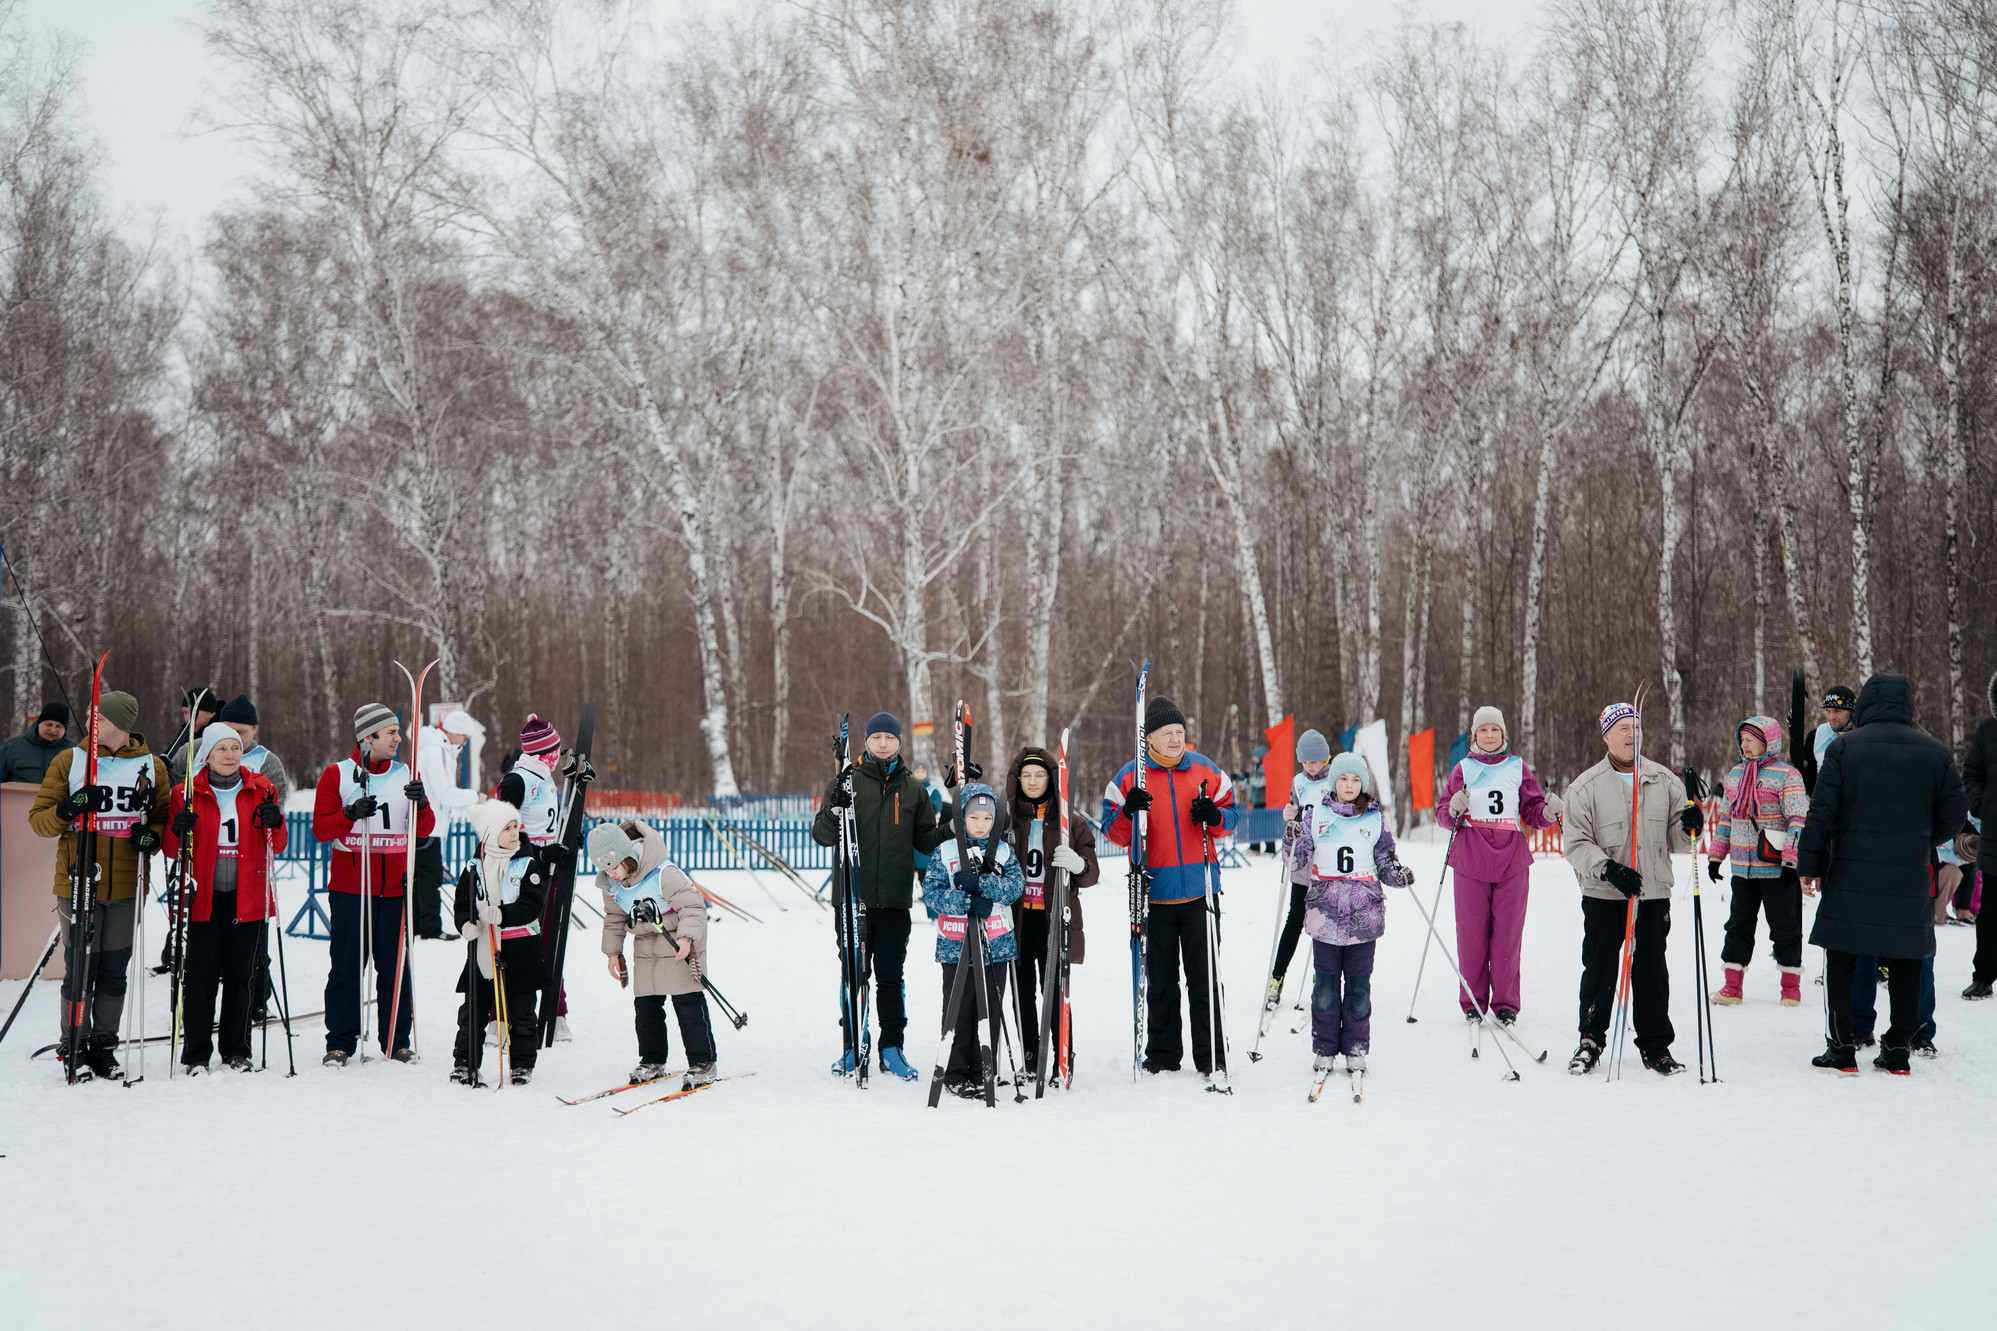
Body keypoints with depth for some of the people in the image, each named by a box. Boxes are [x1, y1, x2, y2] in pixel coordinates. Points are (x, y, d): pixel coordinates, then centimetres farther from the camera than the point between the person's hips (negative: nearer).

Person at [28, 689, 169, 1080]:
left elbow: (164, 816, 15)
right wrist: (67, 809, -18)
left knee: (115, 970, 7)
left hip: (127, 888, 1)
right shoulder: (68, 761, 3)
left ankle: (104, 1045, 19)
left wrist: (153, 835, -8)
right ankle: (75, 1048, 10)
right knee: (81, 969, -1)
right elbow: (39, 820, 4)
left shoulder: (152, 767, 6)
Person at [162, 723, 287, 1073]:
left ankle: (236, 1051, 16)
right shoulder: (187, 793, 4)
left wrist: (274, 824, -13)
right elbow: (172, 850, 7)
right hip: (202, 898, -1)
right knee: (200, 975, -3)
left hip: (248, 898, 1)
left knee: (242, 975, 5)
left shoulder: (261, 789, 8)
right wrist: (178, 830, -15)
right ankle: (196, 1054, 5)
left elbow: (276, 847, 8)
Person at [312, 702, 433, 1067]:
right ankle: (340, 1043, 6)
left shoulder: (405, 774, 11)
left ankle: (397, 1041, 9)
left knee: (395, 966, 2)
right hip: (349, 886, -2)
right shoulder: (337, 774, 3)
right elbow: (321, 828, -2)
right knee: (346, 965, 0)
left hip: (395, 886, 2)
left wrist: (420, 804, -13)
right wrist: (351, 814, -19)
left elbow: (425, 830, 8)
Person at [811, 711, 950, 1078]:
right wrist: (834, 810, -19)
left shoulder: (912, 788, 11)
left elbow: (924, 841, 12)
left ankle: (892, 1048, 12)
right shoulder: (849, 781, 5)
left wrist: (948, 831, -7)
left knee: (891, 978, 4)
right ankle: (853, 1047, 12)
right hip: (853, 897, -1)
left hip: (895, 900, 1)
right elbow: (822, 836, 0)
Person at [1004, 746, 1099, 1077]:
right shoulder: (1006, 820, 9)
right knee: (1023, 991, 5)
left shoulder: (1071, 823, 7)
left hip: (1055, 917, -2)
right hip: (1016, 917, 2)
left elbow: (1091, 874, 4)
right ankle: (1030, 1062, 13)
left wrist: (1078, 865, -19)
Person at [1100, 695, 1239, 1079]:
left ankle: (1211, 1057, 7)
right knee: (1160, 979, 8)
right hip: (1154, 891, 0)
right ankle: (1162, 1055, 17)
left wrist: (1214, 817, -10)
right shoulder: (1130, 777, 2)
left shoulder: (1205, 770, 6)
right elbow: (1112, 832, 3)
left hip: (1199, 889, 0)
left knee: (1204, 977, 2)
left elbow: (1232, 814, 12)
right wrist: (1128, 814, -17)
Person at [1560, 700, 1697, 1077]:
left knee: (1651, 971, 6)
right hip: (1603, 895, -2)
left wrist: (1689, 827, -13)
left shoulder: (1665, 780, 7)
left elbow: (1676, 840, 9)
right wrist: (1608, 868, -18)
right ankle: (1590, 1041, 16)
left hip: (1654, 894, 2)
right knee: (1599, 970, 3)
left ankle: (1655, 1045, 16)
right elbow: (1575, 843, -4)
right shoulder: (1586, 786, 0)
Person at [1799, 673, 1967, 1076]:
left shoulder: (1844, 747, -3)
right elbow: (1955, 815, 6)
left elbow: (1821, 813, -5)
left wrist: (1809, 866, 1)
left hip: (1851, 877, -2)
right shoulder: (1935, 752, 3)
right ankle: (1897, 1052, 14)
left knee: (1841, 961, 6)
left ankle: (1841, 1049, 3)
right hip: (1911, 881, 2)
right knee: (1905, 965, 10)